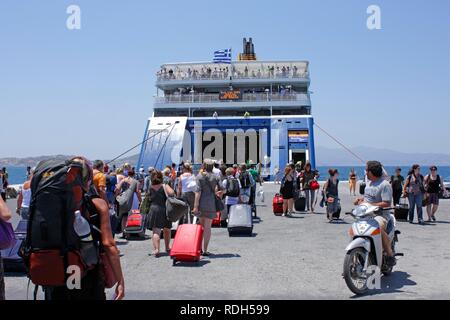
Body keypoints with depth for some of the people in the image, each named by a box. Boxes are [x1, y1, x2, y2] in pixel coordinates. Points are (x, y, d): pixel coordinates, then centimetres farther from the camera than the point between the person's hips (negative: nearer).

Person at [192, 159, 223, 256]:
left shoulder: (199, 176, -3)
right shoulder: (215, 177, 1)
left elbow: (198, 191, -9)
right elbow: (221, 190, -3)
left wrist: (196, 205, -9)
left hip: (201, 202, 0)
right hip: (211, 203, 0)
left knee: (201, 226, 16)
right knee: (207, 227, 4)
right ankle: (205, 250, 3)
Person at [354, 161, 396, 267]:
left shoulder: (385, 185, -11)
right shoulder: (369, 182, 17)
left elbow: (387, 203, -18)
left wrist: (370, 205, -21)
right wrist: (361, 200, 11)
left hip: (380, 214, -8)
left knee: (379, 228, -37)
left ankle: (390, 256, -26)